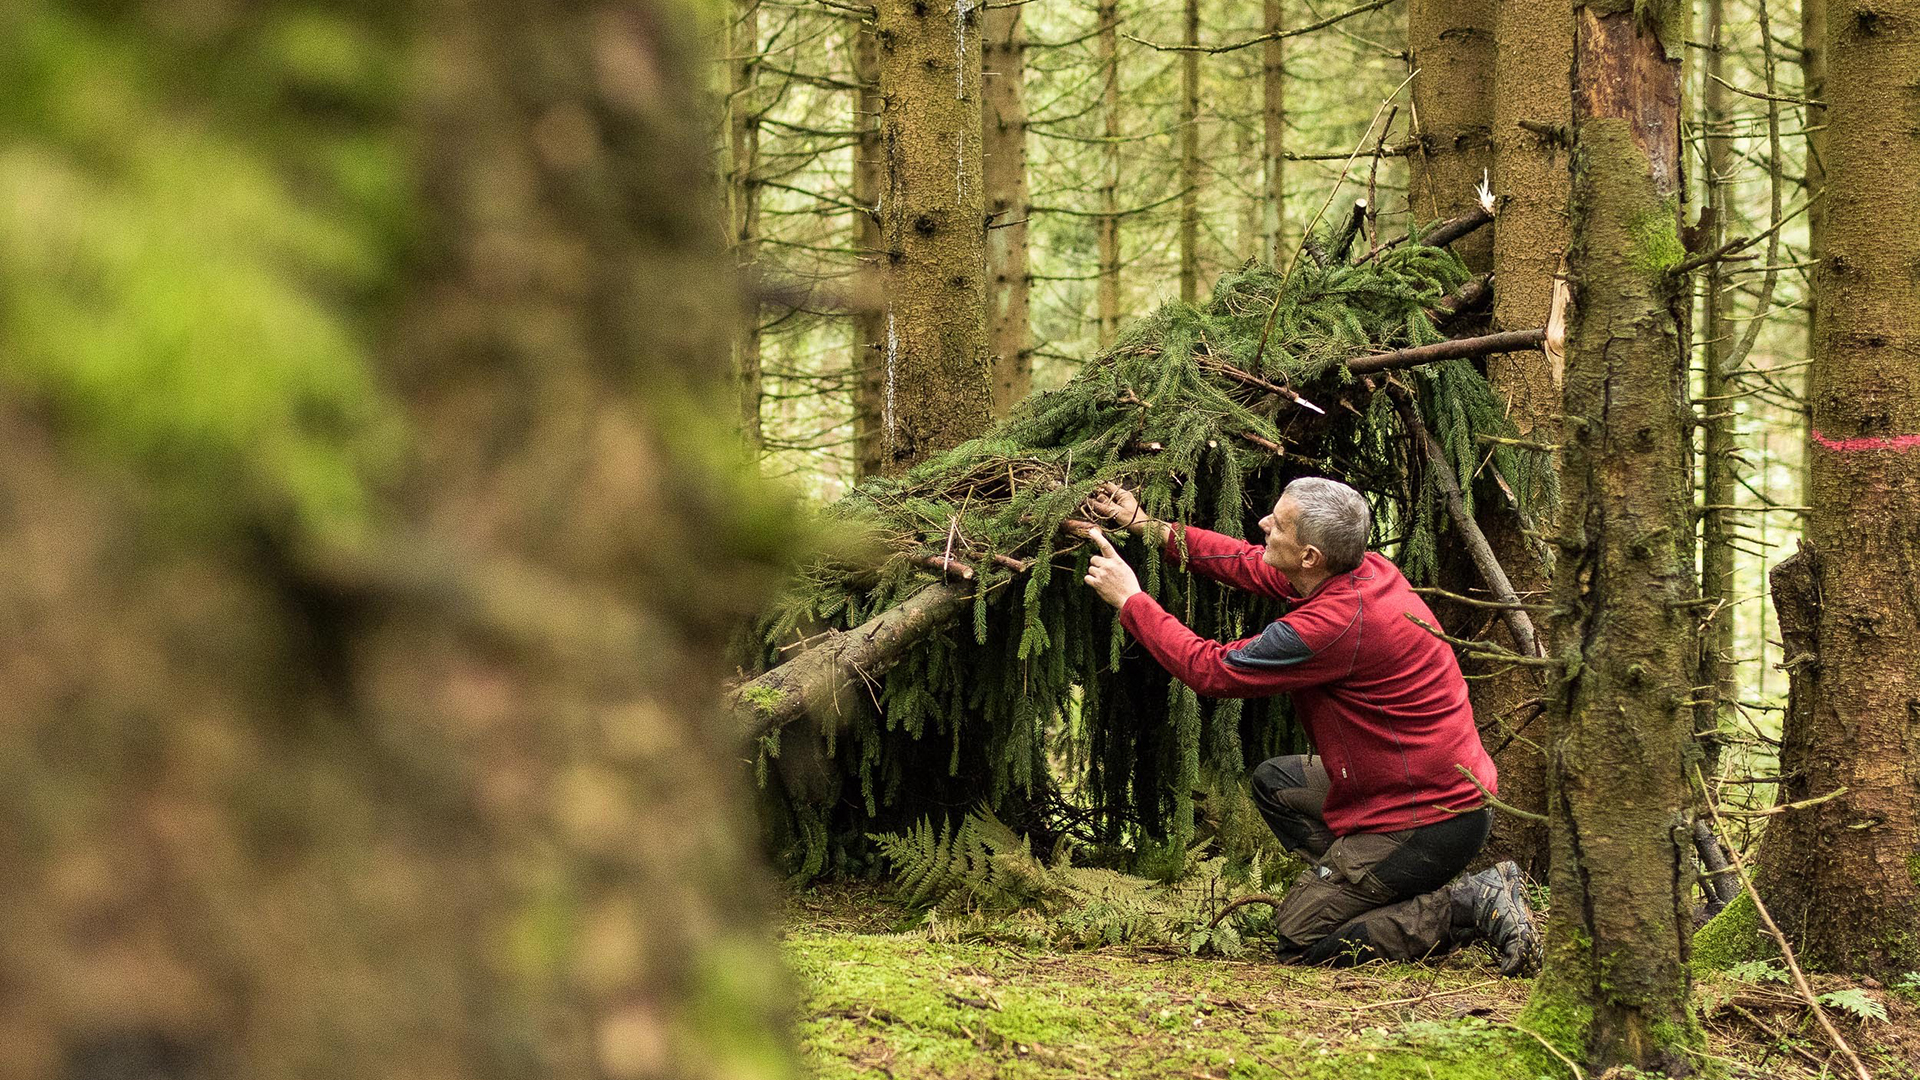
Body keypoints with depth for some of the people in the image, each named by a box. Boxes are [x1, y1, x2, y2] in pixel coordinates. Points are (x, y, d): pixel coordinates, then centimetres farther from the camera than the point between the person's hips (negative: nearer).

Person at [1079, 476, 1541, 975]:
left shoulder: (1335, 625, -28)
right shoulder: (1366, 569, -1)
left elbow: (1211, 670, -17)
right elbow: (1254, 567, 15)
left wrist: (1130, 600, -5)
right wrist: (1149, 527, 15)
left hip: (1427, 822, -10)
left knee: (1298, 939, -2)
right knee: (1274, 783, 24)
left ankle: (1472, 906, -7)